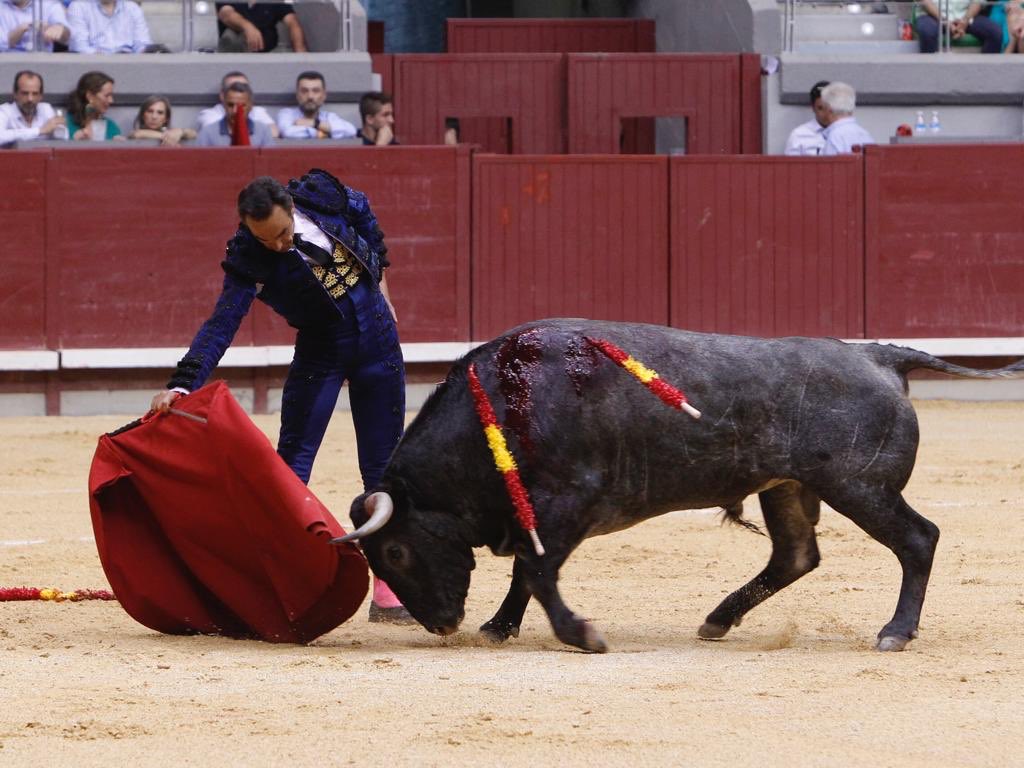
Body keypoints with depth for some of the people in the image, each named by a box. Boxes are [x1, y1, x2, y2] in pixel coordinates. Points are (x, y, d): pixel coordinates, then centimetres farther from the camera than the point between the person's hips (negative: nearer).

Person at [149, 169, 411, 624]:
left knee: (382, 469, 4)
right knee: (291, 467, -8)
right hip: (319, 352, -2)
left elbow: (364, 214, 8)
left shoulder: (321, 196, -16)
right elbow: (221, 325, -28)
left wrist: (380, 280, 14)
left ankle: (387, 593, 9)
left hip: (377, 340, 2)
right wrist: (182, 385, -40)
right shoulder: (248, 258, -22)